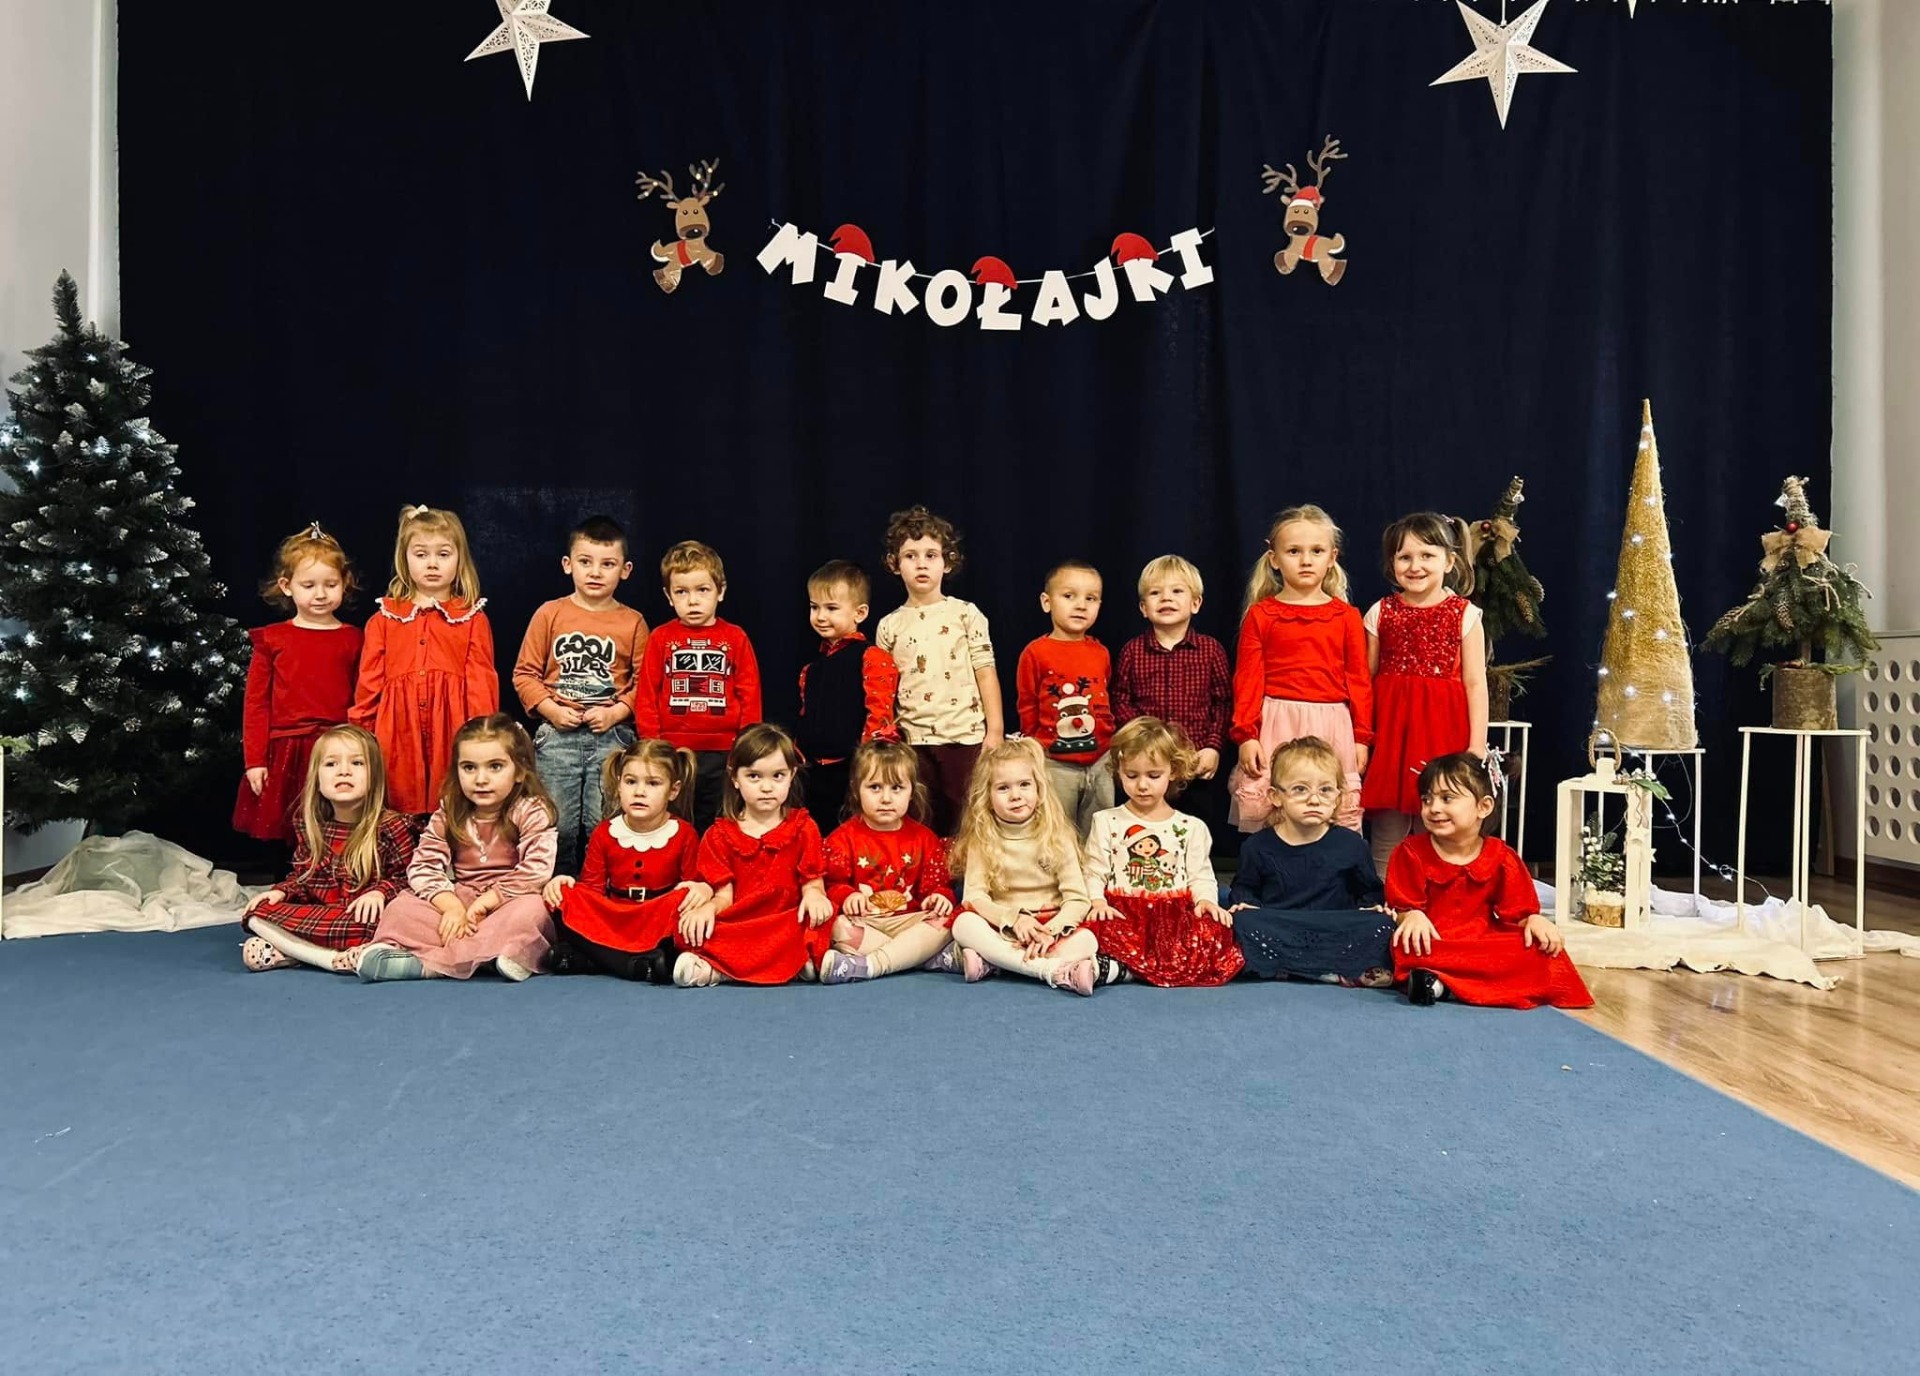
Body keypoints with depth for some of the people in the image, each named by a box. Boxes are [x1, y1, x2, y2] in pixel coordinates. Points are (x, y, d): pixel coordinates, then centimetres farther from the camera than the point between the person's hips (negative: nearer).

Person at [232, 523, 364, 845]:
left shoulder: (354, 640, 6)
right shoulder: (271, 639, 5)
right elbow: (256, 703, 4)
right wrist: (255, 760, -1)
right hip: (286, 754, 0)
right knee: (293, 839, 4)